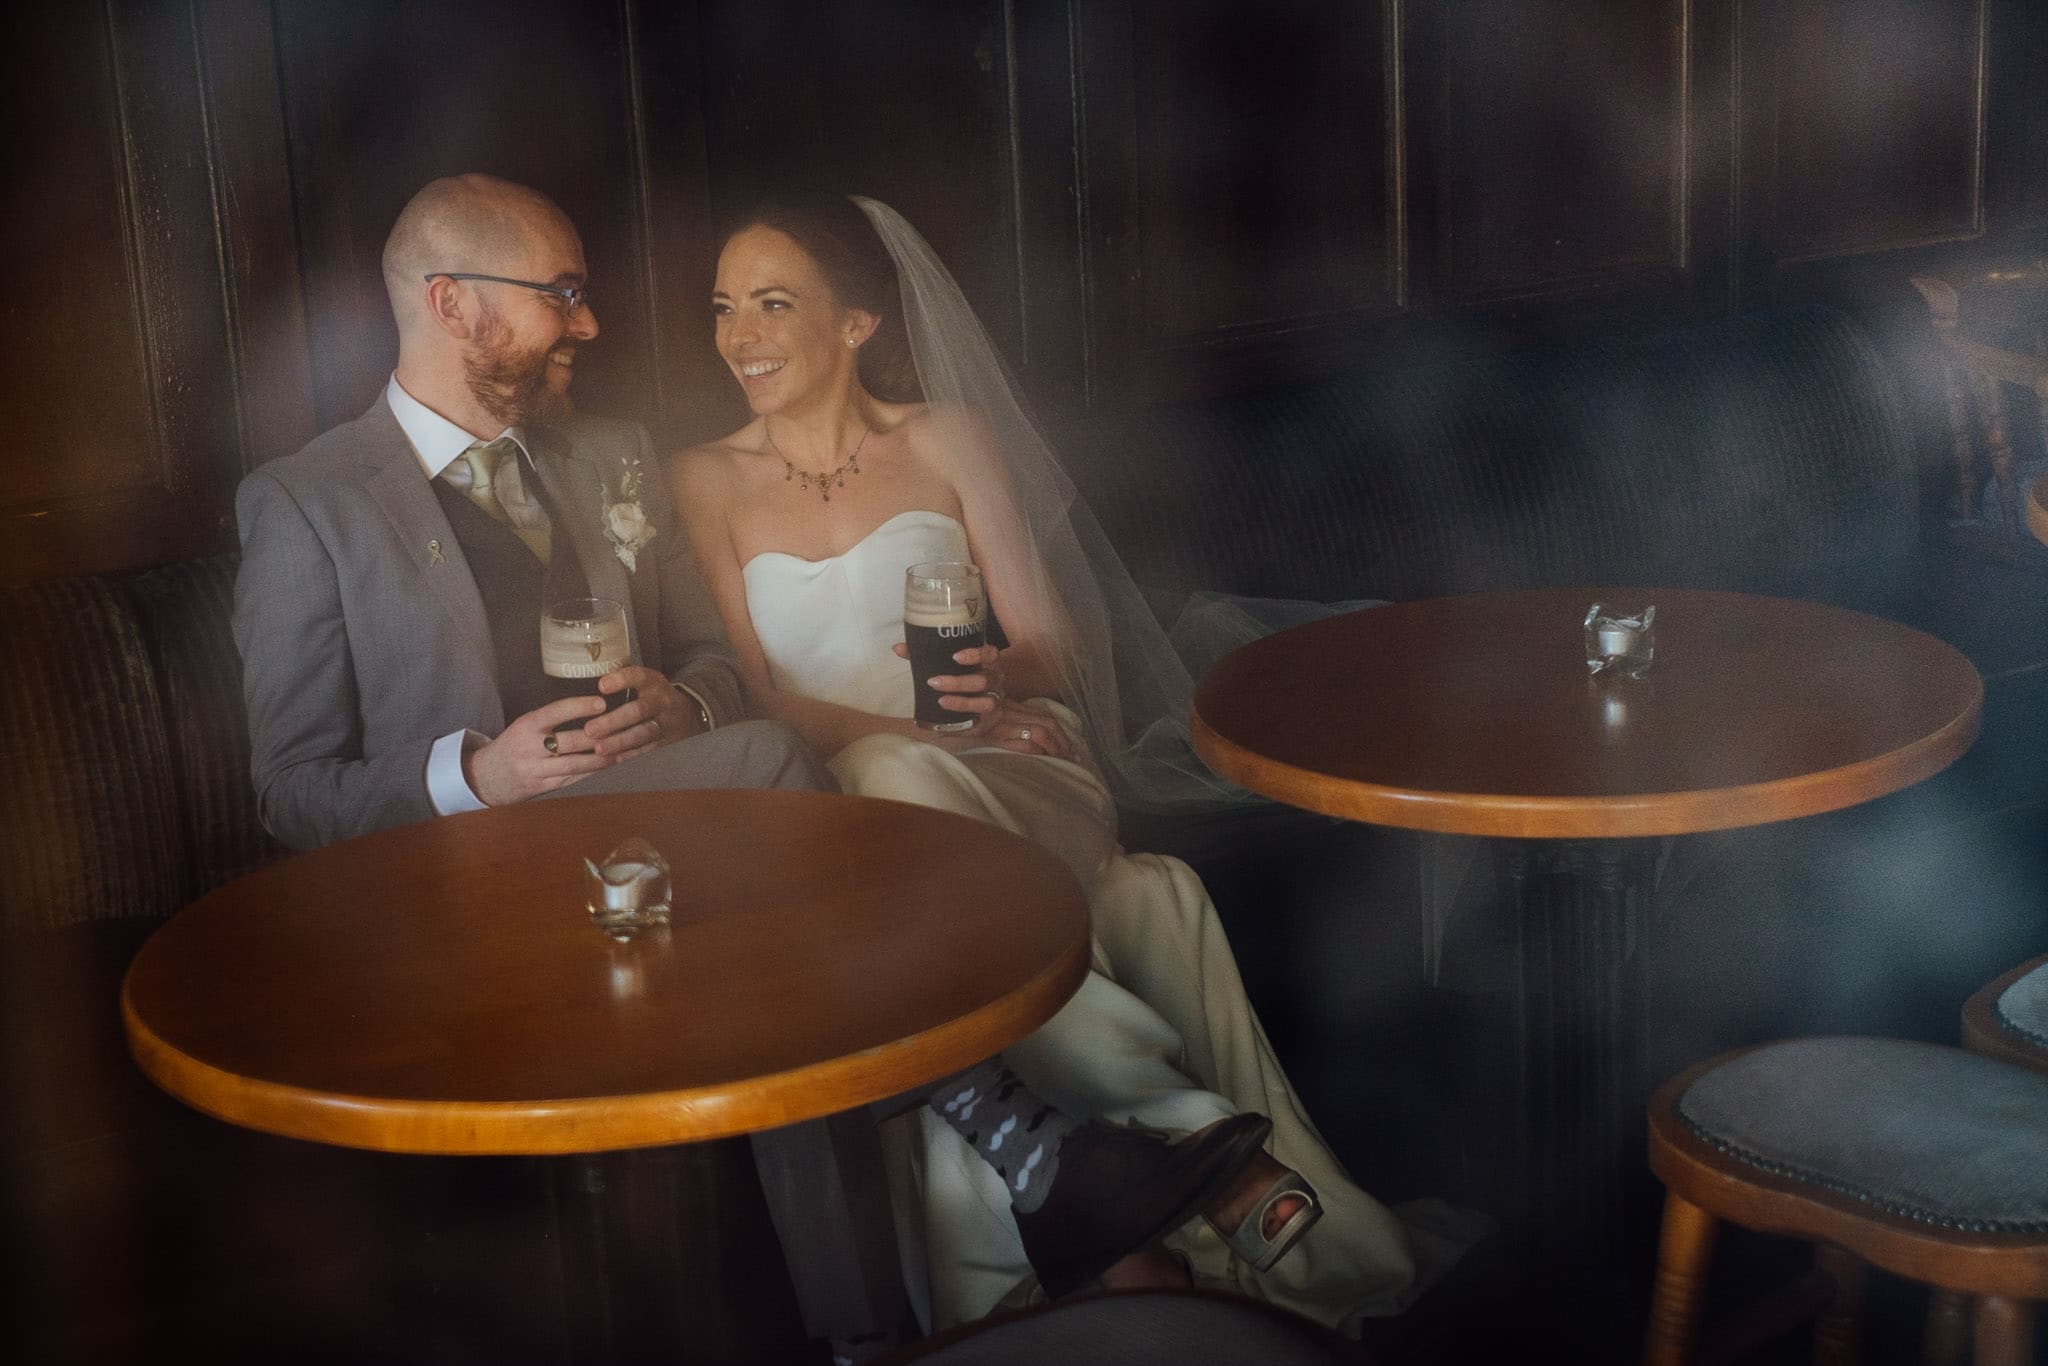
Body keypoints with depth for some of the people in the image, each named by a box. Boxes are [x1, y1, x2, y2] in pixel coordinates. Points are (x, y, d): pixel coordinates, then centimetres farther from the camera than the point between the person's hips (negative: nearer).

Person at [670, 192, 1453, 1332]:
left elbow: (1051, 650, 9)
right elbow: (756, 693, 5)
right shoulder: (706, 481, 14)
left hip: (1003, 769, -1)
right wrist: (913, 733, -14)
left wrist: (1001, 679, -18)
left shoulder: (947, 442, 12)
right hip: (829, 796, 1)